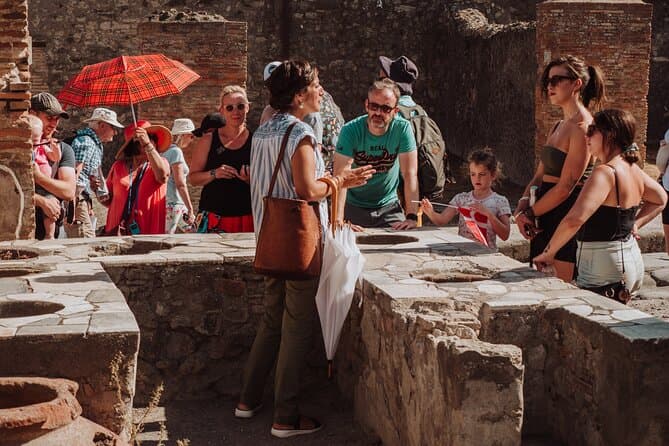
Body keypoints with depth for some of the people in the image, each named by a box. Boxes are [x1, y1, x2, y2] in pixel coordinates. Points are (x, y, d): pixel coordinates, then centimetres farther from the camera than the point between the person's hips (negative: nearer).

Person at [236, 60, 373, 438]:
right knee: (297, 328, -2)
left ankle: (249, 400, 25)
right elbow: (308, 190, -24)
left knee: (272, 320, 19)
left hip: (271, 240, 9)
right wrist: (341, 181, -8)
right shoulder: (300, 134, -17)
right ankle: (286, 418, 3)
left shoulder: (263, 132, 10)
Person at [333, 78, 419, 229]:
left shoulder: (402, 128, -14)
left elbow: (410, 174, -14)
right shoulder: (350, 130, -17)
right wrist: (338, 220, -35)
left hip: (389, 206, 1)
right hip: (354, 207, -1)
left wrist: (411, 217, -23)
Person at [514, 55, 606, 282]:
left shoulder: (582, 128, -13)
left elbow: (566, 187, -16)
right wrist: (523, 206, -2)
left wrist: (530, 213, -9)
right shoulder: (559, 126, 16)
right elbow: (540, 175, 15)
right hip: (547, 219, 9)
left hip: (568, 216, -9)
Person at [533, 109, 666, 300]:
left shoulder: (605, 172, -19)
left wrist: (548, 252, -19)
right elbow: (660, 200, 28)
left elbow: (575, 219, -30)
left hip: (605, 270, -10)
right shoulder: (633, 169, 9)